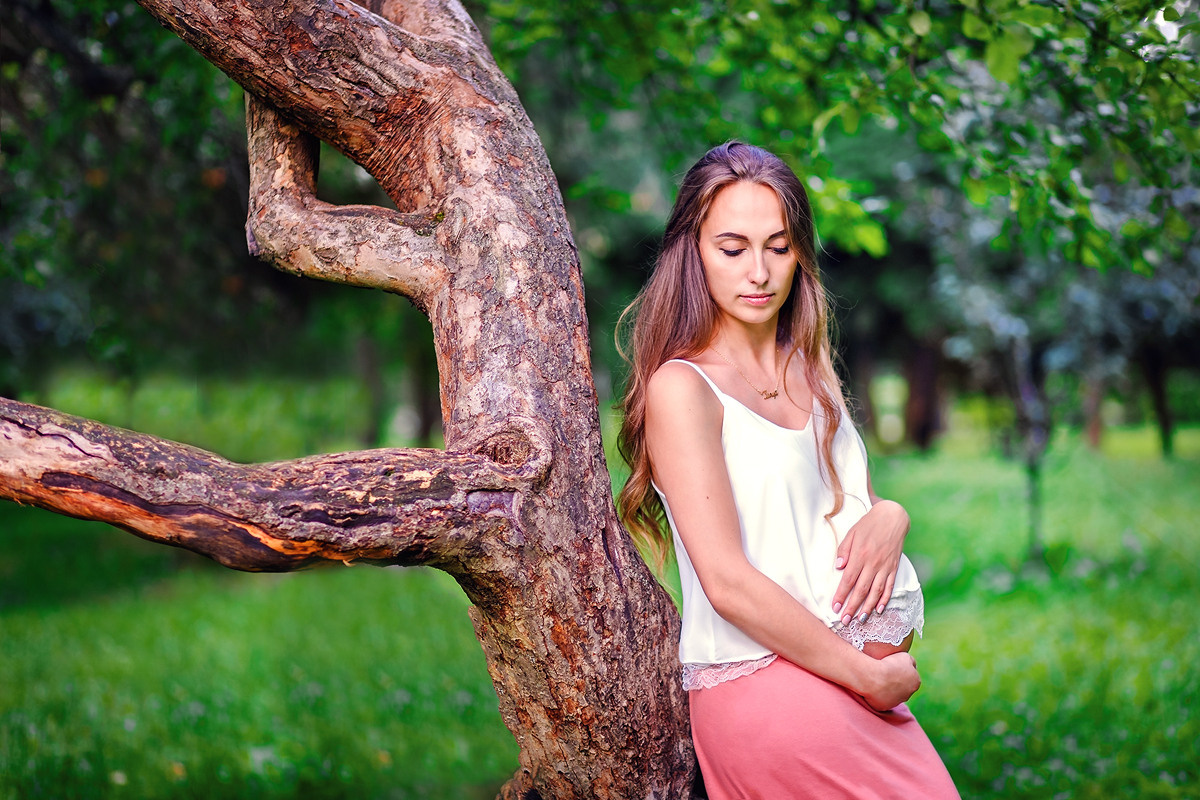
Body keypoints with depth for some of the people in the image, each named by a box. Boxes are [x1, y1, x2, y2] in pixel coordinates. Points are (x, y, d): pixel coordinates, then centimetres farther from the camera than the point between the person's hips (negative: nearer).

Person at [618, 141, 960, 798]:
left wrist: (889, 516, -1)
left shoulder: (809, 373, 15)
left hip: (850, 673, 7)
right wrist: (870, 677, -12)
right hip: (768, 687, -7)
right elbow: (726, 581, -15)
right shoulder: (680, 388, -9)